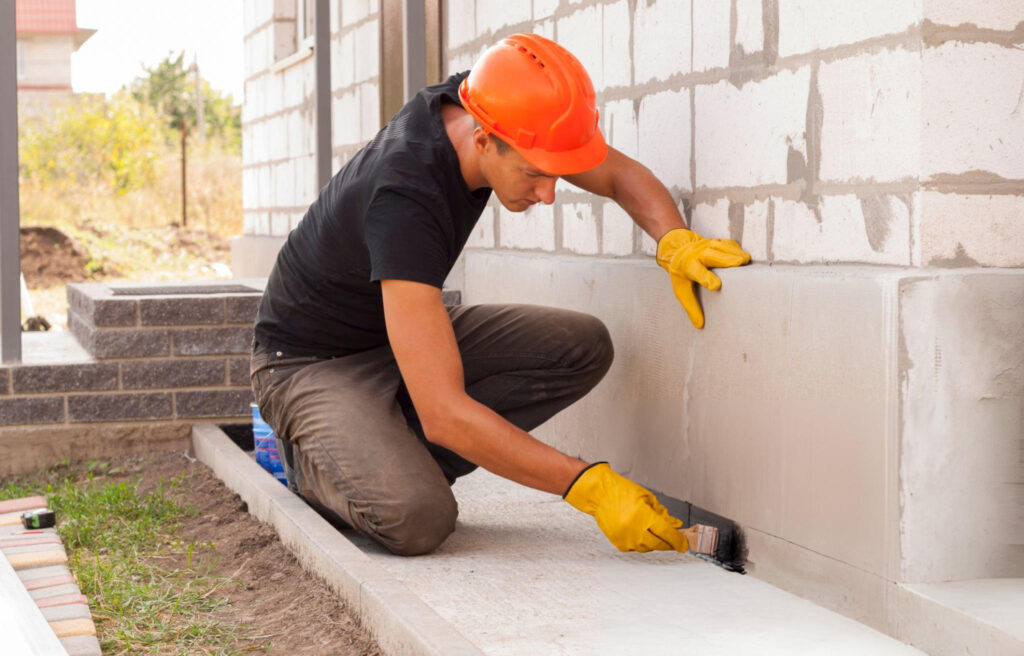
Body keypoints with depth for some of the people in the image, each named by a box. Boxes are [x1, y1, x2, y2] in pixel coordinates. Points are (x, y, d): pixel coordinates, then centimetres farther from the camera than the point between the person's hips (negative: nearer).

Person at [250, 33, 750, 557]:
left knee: (583, 346, -11)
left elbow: (619, 174, -1)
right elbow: (444, 412, -41)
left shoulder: (478, 102, -15)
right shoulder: (403, 200, -38)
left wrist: (674, 240, -23)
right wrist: (589, 486, -39)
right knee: (418, 519, -33)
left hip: (406, 327, 8)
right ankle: (316, 459, 0)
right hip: (314, 362, -8)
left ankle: (398, 459, -2)